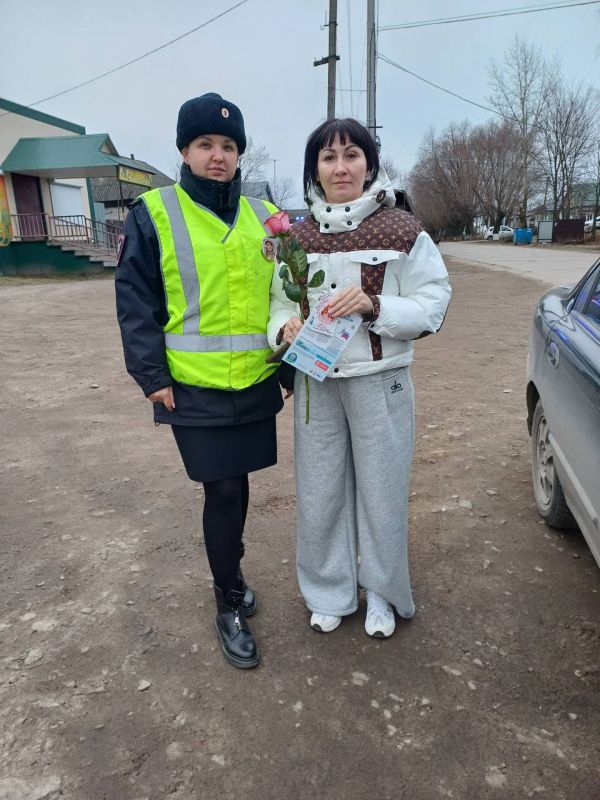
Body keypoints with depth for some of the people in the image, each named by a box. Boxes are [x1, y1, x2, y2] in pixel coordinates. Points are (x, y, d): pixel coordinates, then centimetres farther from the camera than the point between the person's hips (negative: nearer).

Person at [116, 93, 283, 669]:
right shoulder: (153, 215, -3)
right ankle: (229, 605, 19)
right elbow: (135, 302, -4)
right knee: (222, 492, -1)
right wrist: (151, 375, -10)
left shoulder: (264, 218, 9)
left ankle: (228, 571, 39)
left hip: (255, 384, 4)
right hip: (194, 388, -4)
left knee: (236, 487, 15)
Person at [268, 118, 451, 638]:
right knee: (320, 491, 11)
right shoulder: (298, 236, 6)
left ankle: (381, 591, 33)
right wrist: (285, 327, -12)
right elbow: (281, 303, 11)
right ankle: (329, 592, 33)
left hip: (380, 380, -3)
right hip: (316, 381, 3)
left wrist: (373, 305, -22)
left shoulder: (402, 230, -4)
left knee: (381, 488, 8)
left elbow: (432, 307, -6)